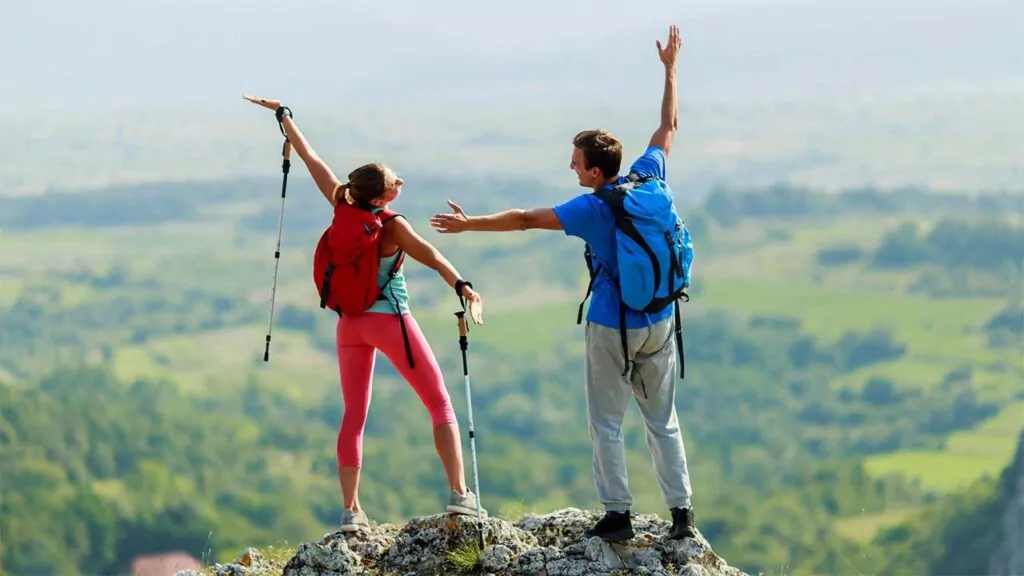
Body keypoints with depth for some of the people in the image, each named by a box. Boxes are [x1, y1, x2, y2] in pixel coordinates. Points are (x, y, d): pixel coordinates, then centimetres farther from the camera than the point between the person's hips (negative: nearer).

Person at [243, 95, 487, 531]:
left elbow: (312, 160, 8)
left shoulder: (344, 209, 0)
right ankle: (459, 494, -9)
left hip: (350, 324, 6)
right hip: (390, 320, -5)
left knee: (353, 416, 10)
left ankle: (350, 511, 4)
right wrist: (461, 286, -43)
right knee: (440, 404, 2)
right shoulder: (392, 226, -13)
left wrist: (283, 117, 17)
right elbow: (430, 256, -30)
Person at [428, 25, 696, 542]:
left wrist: (470, 224, -4)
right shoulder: (649, 179, -5)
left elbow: (525, 220, -13)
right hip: (659, 324, 5)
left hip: (613, 329, -5)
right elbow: (668, 128, 10)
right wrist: (670, 70, 20)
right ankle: (681, 512, 10)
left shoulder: (591, 209, -18)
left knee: (606, 424, 7)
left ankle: (617, 514, 5)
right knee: (663, 421, 12)